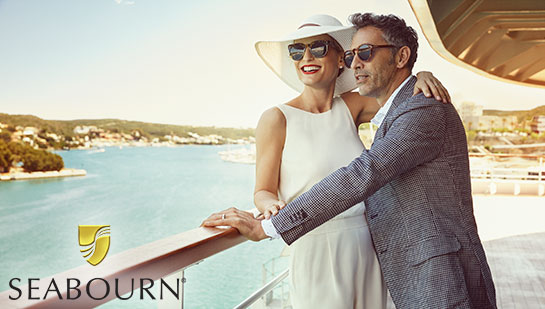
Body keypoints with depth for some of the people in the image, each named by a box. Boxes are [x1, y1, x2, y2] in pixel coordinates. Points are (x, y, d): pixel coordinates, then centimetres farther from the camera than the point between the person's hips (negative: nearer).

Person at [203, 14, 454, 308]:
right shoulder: (277, 118, -7)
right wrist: (273, 206, -26)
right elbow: (262, 192, -4)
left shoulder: (351, 106, 5)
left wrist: (422, 76, -9)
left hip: (369, 250, 5)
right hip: (316, 253, -4)